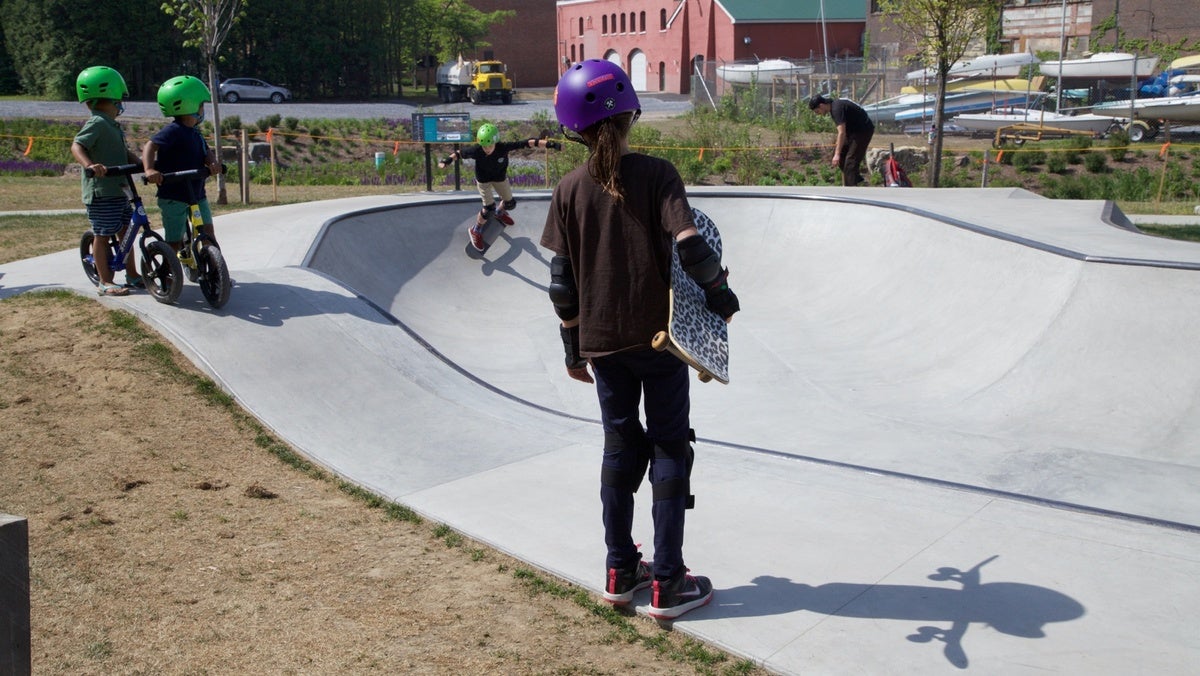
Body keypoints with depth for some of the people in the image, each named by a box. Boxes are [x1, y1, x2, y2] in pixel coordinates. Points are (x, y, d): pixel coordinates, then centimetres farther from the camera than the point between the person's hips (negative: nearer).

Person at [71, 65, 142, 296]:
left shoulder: (112, 126, 15)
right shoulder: (97, 124, -15)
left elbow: (124, 151, 20)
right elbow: (77, 146, -26)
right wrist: (90, 165, -42)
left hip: (118, 189, 10)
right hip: (101, 191, -10)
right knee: (103, 234, -1)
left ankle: (132, 275, 24)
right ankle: (105, 282, 5)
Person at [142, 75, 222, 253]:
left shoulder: (195, 133, 10)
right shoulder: (173, 131, -17)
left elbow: (206, 153, 4)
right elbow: (150, 146, -26)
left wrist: (213, 163, -20)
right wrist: (149, 169, -44)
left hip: (196, 194, 7)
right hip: (174, 196, -7)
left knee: (208, 234, 0)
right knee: (175, 242, -1)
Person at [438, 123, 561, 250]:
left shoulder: (504, 147, -37)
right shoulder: (476, 151, -36)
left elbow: (528, 143, -39)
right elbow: (460, 153, -20)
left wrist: (549, 144, -44)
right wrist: (448, 159, -38)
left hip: (500, 178, 3)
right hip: (483, 180, -3)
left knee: (510, 203, 16)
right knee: (489, 206, -12)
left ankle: (500, 213, 54)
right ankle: (476, 231, 13)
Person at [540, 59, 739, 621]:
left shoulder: (570, 191, -1)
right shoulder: (656, 175, -10)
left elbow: (562, 283, 0)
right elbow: (689, 246, -21)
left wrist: (573, 347, 10)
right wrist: (722, 294, -5)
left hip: (601, 342, 3)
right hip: (659, 337, -3)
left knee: (620, 448, 16)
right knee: (669, 451, 6)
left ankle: (620, 572, 23)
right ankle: (668, 584, 8)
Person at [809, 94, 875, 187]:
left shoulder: (837, 108, -24)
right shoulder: (834, 105, 7)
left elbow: (842, 133, -30)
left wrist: (837, 154, -32)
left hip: (864, 130, -10)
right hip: (854, 130, 10)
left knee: (851, 160, -14)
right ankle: (857, 178, 15)